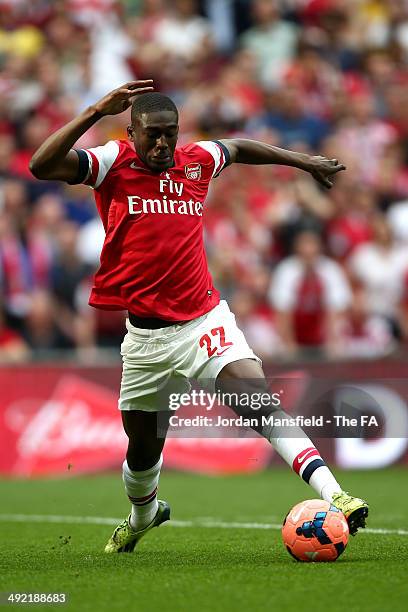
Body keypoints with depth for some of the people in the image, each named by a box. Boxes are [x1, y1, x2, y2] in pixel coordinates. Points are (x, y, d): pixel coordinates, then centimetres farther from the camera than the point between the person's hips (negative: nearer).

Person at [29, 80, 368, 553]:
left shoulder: (196, 161, 4)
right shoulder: (113, 164, -6)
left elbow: (239, 148, 27)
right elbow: (41, 165, -23)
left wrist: (303, 161, 32)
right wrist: (97, 111, -29)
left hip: (203, 321, 0)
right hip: (145, 337, 0)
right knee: (143, 449, 15)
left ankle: (333, 495, -32)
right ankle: (142, 516, 47)